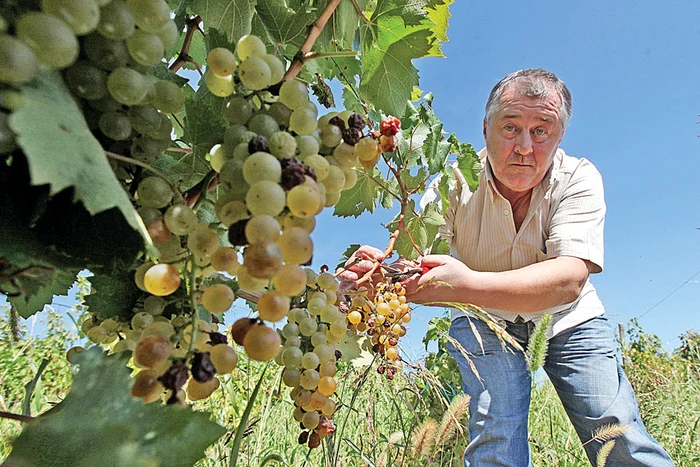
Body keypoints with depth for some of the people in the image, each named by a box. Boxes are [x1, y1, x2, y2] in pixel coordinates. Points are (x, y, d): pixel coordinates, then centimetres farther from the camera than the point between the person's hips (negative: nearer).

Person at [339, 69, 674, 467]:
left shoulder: (579, 178, -20)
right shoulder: (456, 181, -20)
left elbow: (569, 280, -36)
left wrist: (467, 285, -54)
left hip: (568, 318, 1)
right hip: (484, 319, -1)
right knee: (496, 432, -20)